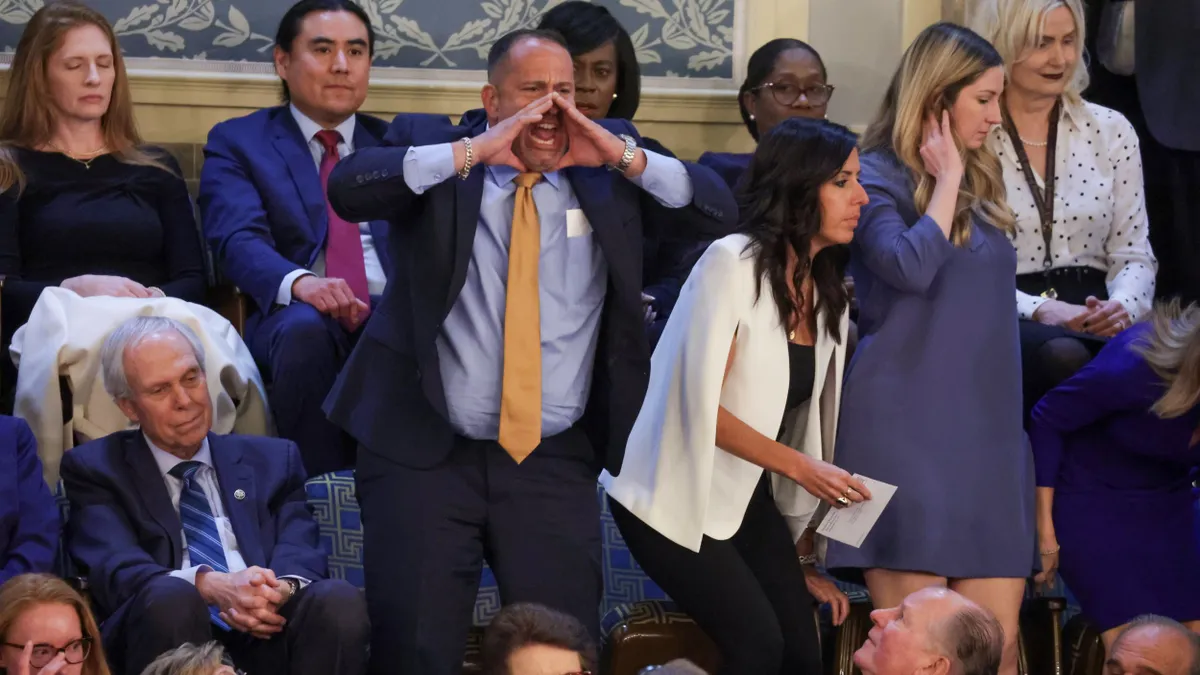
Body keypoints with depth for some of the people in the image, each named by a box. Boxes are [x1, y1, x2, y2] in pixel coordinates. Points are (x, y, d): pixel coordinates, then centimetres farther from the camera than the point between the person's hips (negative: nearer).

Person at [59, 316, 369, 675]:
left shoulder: (272, 460, 23)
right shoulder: (97, 469, 14)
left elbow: (301, 554, 7)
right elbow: (114, 568, -5)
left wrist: (282, 589, -20)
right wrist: (209, 584, -26)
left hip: (265, 639, 2)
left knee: (339, 599, -29)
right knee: (171, 597, -36)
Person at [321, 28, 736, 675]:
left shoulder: (606, 161, 8)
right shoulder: (430, 144, 2)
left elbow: (718, 213, 2)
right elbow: (348, 188, -16)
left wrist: (623, 156, -10)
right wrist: (471, 152, -21)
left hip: (555, 461, 2)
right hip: (423, 451, -2)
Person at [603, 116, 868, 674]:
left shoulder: (827, 294, 5)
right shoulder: (734, 263, -17)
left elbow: (805, 414, 8)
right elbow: (702, 403, -20)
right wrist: (800, 467, -23)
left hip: (745, 496, 7)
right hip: (675, 496, -7)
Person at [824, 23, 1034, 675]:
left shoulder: (979, 181, 18)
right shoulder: (876, 176, -5)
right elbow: (910, 267, -24)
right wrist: (945, 179, -12)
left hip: (986, 431, 7)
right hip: (908, 431, -7)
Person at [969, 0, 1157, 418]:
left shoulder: (1112, 131, 12)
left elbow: (1133, 254, 10)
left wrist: (1123, 307, -13)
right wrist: (1038, 309, -19)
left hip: (1093, 316, 3)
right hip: (1006, 321, -3)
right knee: (1064, 357, -38)